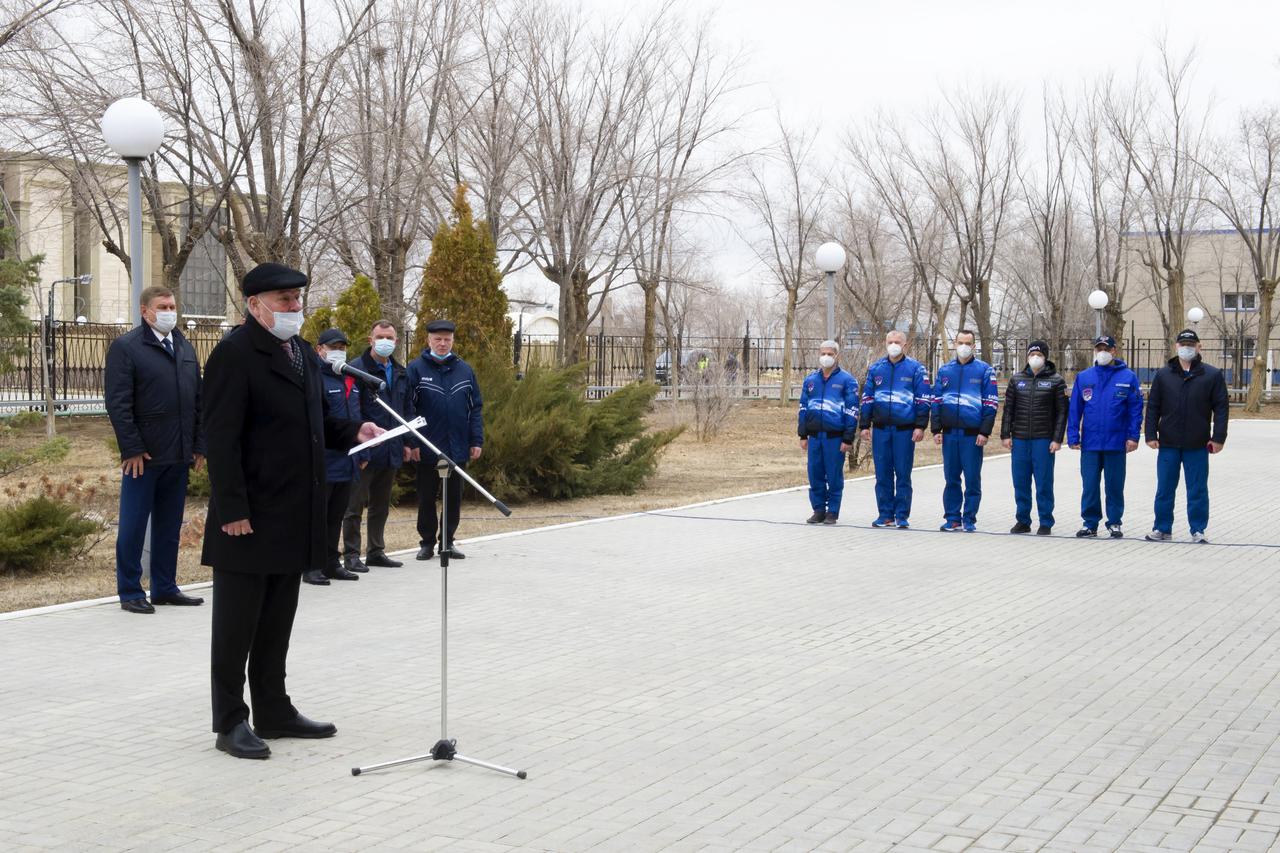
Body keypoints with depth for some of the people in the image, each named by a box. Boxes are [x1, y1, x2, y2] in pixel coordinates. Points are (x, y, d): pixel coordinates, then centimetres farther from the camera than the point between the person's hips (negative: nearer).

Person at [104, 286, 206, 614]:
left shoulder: (185, 348, 15)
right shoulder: (125, 347, -5)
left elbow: (198, 399, 16)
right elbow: (118, 403, -10)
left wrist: (199, 445, 8)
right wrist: (132, 449, -15)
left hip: (179, 455, 6)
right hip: (144, 455, -6)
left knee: (170, 525, 12)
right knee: (133, 526, 1)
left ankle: (165, 587, 20)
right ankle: (130, 592, 9)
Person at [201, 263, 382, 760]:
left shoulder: (304, 354, 15)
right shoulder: (235, 354, -12)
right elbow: (222, 438, -17)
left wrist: (352, 432, 5)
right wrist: (232, 510, -21)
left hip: (293, 519, 8)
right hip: (249, 519, -8)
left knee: (277, 623, 16)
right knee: (237, 625, 2)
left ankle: (274, 711, 25)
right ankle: (230, 722, 10)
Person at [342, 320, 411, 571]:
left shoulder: (400, 372, 15)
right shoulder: (357, 369, -9)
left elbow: (406, 410, 22)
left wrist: (405, 442, 17)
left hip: (391, 452, 7)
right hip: (364, 450, -7)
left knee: (381, 505, 15)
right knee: (355, 504, -1)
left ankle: (376, 551, 24)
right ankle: (351, 554, 5)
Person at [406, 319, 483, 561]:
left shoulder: (464, 370, 7)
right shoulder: (416, 369, -3)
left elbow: (475, 408, 8)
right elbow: (407, 408, -6)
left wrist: (477, 441, 1)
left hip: (458, 449, 3)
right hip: (427, 448, -3)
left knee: (454, 498, 8)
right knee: (427, 498, 7)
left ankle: (447, 541, 19)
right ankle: (427, 541, 17)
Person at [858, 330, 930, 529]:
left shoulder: (916, 369, 2)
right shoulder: (875, 369, 12)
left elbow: (923, 400, 0)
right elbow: (867, 398, 14)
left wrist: (920, 426, -6)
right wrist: (865, 426, 9)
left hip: (905, 429, -3)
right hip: (880, 429, 3)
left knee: (903, 473, 0)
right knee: (882, 474, 5)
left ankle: (902, 516, 6)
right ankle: (885, 514, 12)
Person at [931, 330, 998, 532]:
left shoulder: (984, 370, 1)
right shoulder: (944, 370, 12)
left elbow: (990, 403, -2)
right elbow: (936, 401, 14)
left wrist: (985, 432, -9)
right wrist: (936, 429, 5)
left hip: (972, 434, -3)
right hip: (949, 433, 3)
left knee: (972, 478, 0)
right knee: (951, 478, 7)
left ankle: (969, 519, 8)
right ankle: (952, 518, 14)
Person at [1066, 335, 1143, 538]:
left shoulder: (1128, 377, -1)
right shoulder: (1084, 377, 5)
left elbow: (1136, 408, -1)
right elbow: (1074, 409, 5)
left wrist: (1133, 436, -8)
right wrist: (1073, 437, -1)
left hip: (1117, 443, -1)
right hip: (1090, 443, 2)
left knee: (1115, 485, 7)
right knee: (1089, 485, 4)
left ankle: (1115, 523, 18)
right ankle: (1090, 522, 14)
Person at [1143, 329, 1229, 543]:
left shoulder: (1212, 375, 2)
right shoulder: (1163, 375, 7)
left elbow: (1221, 408, 1)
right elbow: (1152, 407, 7)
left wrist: (1218, 437, -6)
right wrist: (1151, 435, -1)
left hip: (1198, 445, -1)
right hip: (1168, 444, 2)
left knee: (1198, 490, 4)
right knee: (1164, 489, 7)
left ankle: (1198, 530, 12)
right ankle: (1162, 528, 16)